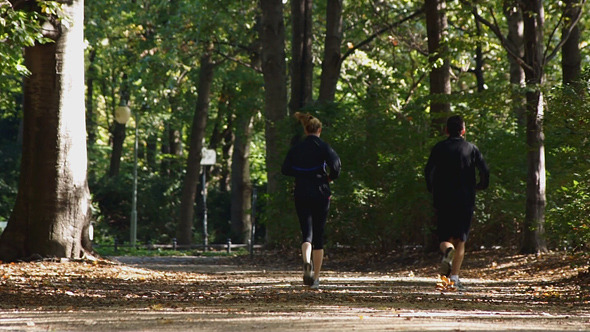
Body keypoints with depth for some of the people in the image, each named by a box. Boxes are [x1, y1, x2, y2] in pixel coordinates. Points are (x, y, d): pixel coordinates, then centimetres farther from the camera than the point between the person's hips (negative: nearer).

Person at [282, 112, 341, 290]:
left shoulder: (296, 148, 4)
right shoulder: (323, 147, -5)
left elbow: (285, 169, 3)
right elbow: (335, 164, -19)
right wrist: (331, 177, 1)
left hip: (301, 195, 2)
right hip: (320, 193, -2)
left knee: (307, 233, 2)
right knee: (318, 236, 8)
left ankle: (306, 261, -31)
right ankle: (316, 278, 10)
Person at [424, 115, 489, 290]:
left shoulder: (439, 148, 4)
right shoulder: (471, 149, 3)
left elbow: (429, 171, -6)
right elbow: (485, 170, -6)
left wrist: (433, 190, 7)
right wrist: (481, 185, 12)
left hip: (443, 199, 0)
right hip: (465, 200, 0)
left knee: (445, 238, 9)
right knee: (460, 240, 7)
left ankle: (448, 251, -27)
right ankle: (454, 276, -5)